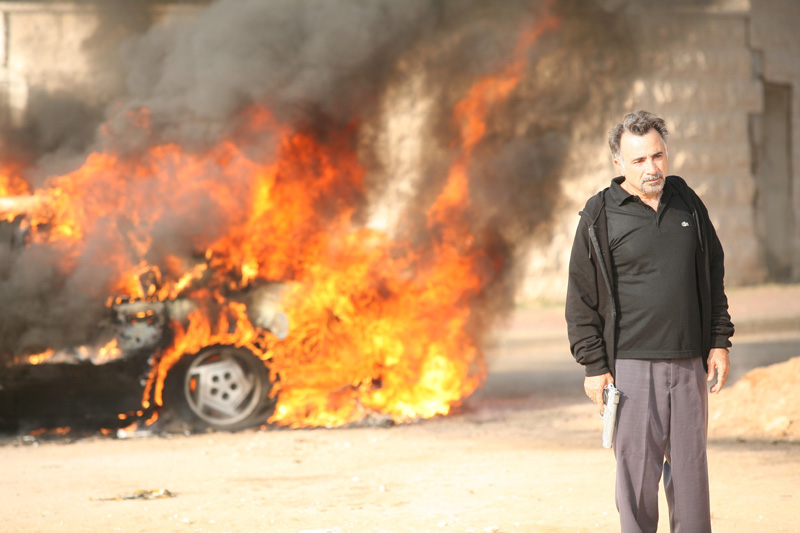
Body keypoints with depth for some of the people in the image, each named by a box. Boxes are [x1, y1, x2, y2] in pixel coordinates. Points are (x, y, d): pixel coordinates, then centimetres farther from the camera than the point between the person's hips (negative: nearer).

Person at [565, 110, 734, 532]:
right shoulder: (600, 218, -2)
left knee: (690, 467, 6)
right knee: (637, 470, -4)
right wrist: (594, 367, -6)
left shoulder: (687, 203, 10)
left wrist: (719, 342, 10)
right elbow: (582, 299, -1)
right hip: (631, 366, -4)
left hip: (689, 363, 4)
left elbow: (714, 275, 17)